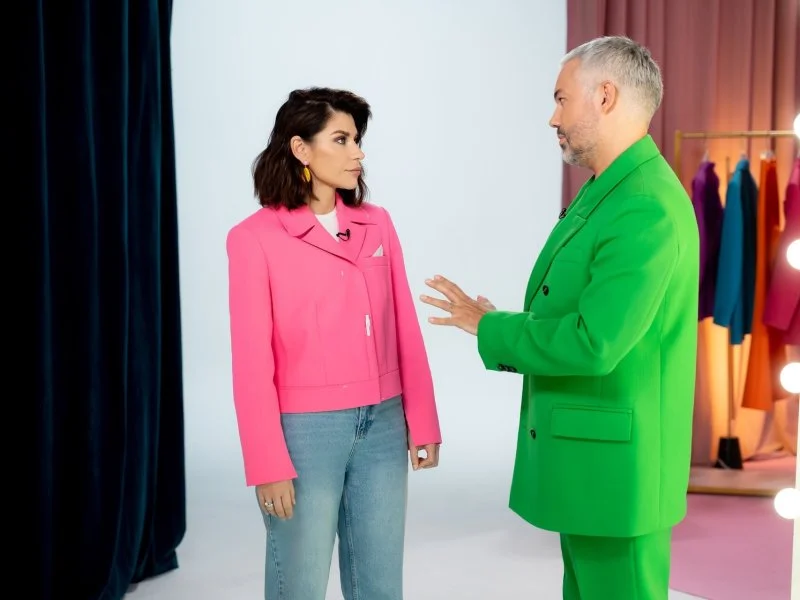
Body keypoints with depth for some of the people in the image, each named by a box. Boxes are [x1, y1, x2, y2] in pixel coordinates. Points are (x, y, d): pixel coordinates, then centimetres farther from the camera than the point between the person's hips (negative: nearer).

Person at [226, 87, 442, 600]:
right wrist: (269, 462, -10)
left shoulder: (377, 224, 6)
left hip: (382, 426, 4)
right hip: (305, 429, -4)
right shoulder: (255, 237, -7)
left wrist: (423, 423, 6)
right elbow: (253, 361, -8)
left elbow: (405, 333, 7)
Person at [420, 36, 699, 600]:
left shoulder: (646, 207, -22)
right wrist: (500, 326, 5)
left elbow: (592, 344, -27)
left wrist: (492, 329, -13)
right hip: (587, 454, 10)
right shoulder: (610, 194, 11)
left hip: (615, 461, -10)